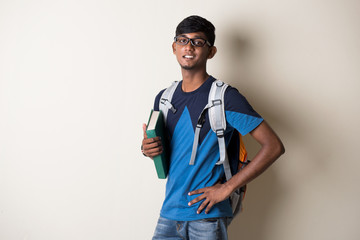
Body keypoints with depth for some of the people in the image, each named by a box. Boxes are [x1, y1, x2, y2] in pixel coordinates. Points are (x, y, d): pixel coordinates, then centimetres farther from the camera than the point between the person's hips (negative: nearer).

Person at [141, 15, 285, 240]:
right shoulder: (163, 98, 8)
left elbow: (274, 146, -14)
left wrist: (227, 188, -14)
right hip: (169, 212, 5)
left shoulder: (225, 97, -10)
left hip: (206, 216, -5)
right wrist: (148, 148, -3)